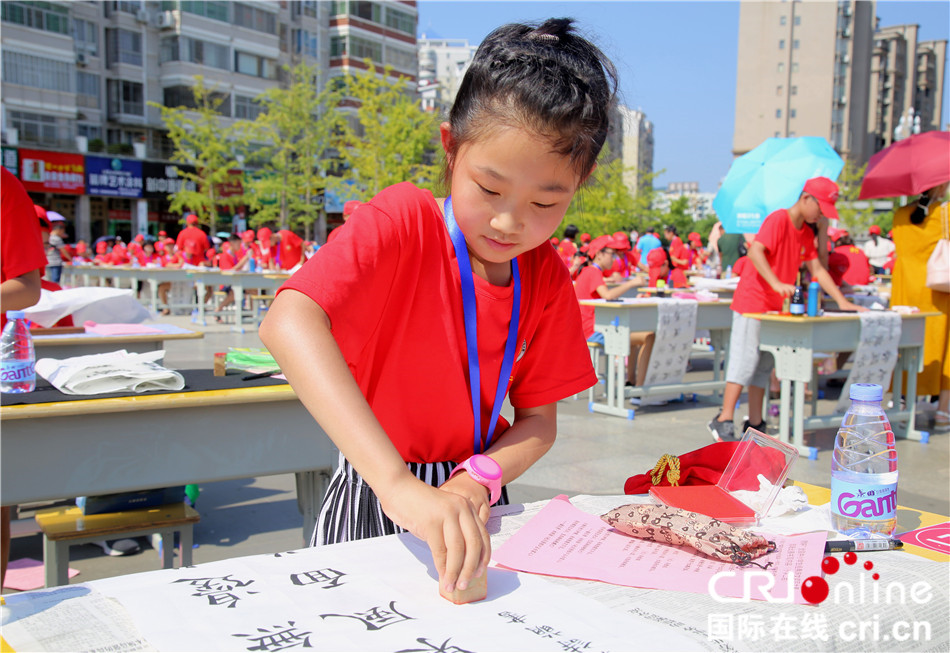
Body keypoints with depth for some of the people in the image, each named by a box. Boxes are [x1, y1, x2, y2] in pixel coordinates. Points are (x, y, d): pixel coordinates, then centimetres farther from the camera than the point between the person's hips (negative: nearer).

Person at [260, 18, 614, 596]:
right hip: (374, 498, -3)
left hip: (469, 505, 4)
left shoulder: (547, 278, -4)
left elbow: (539, 420, 1)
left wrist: (477, 482, -20)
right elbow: (288, 324, -36)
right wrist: (396, 483, -43)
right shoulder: (402, 223, -19)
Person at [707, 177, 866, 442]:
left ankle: (755, 424, 16)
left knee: (763, 365, 10)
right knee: (744, 361, -10)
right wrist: (777, 284, -38)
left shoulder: (807, 232, 13)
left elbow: (817, 269, 16)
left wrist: (842, 302, 10)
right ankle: (724, 421, -7)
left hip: (775, 307, 9)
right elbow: (755, 252, -27)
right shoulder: (778, 219, -13)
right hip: (752, 301, -9)